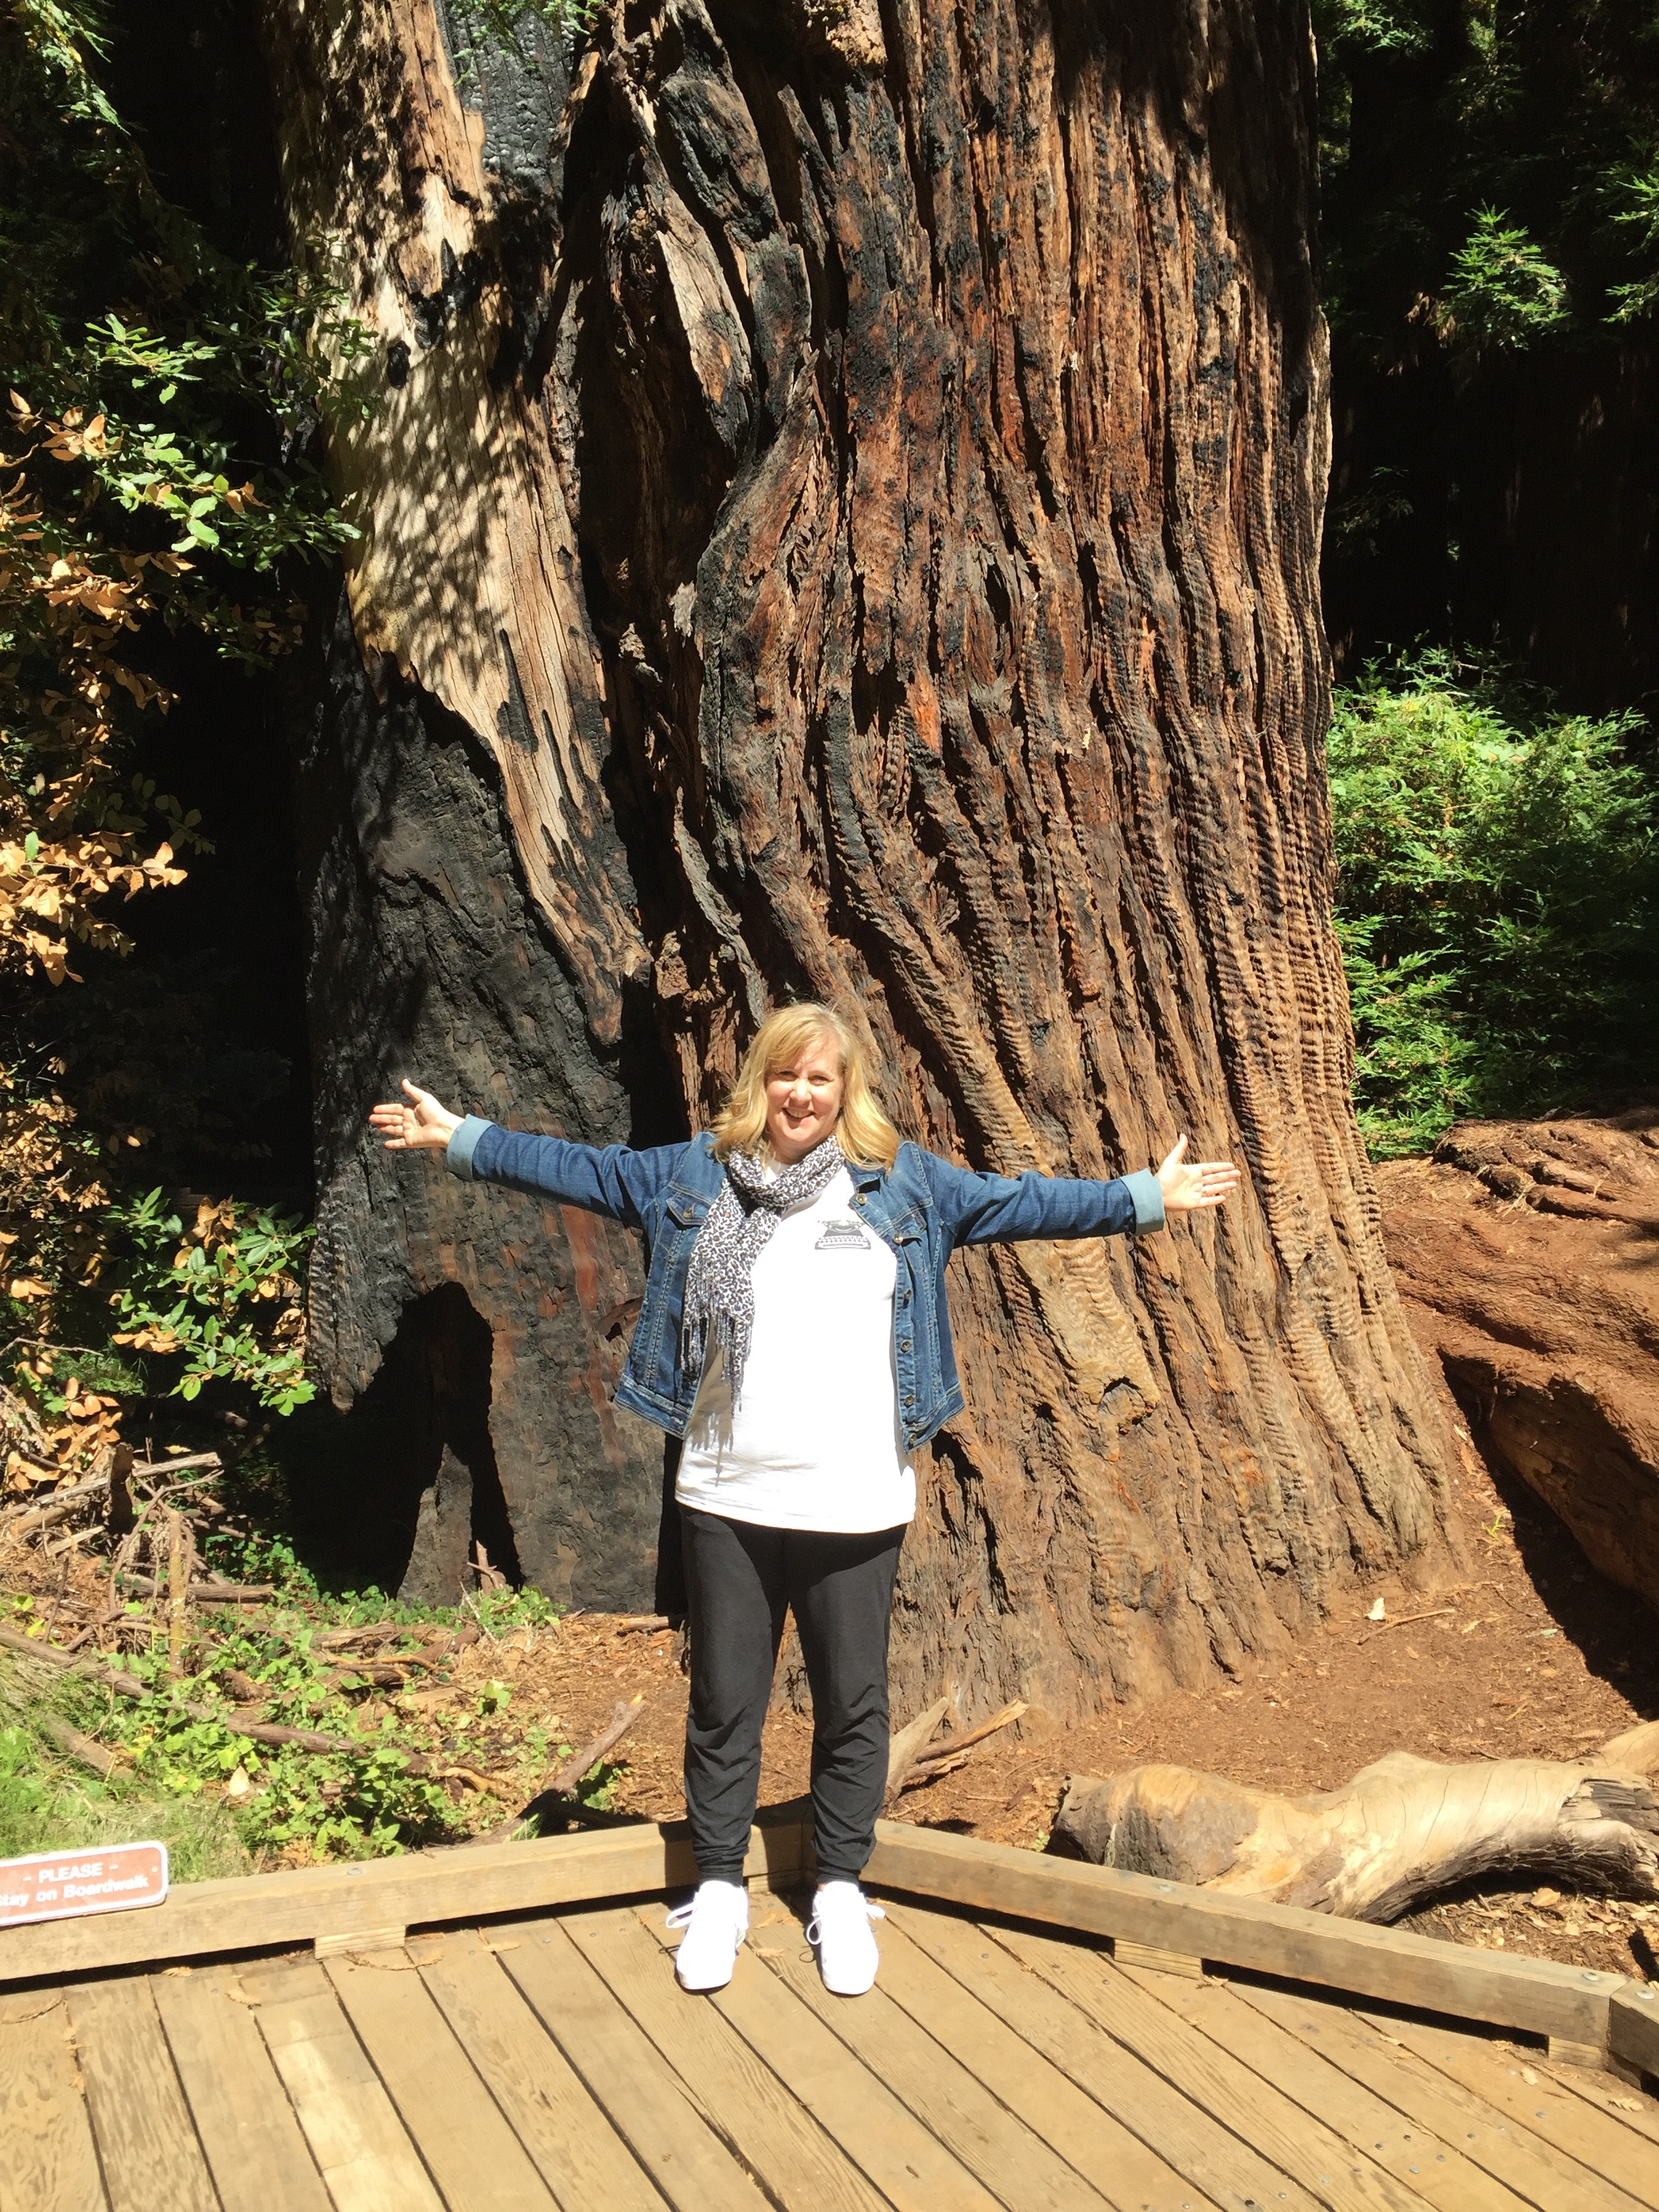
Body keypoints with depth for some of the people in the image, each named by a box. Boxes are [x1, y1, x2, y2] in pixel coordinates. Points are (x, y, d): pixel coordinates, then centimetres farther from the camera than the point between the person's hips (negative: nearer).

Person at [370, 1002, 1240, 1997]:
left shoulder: (902, 1181, 5)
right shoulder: (695, 1175, 7)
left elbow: (1015, 1202, 8)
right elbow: (585, 1169, 11)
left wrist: (1146, 1199, 5)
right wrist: (462, 1138, 10)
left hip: (855, 1503, 0)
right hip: (727, 1498, 1)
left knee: (854, 1704, 10)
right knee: (725, 1702, 11)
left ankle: (842, 1892, 28)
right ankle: (720, 1889, 29)